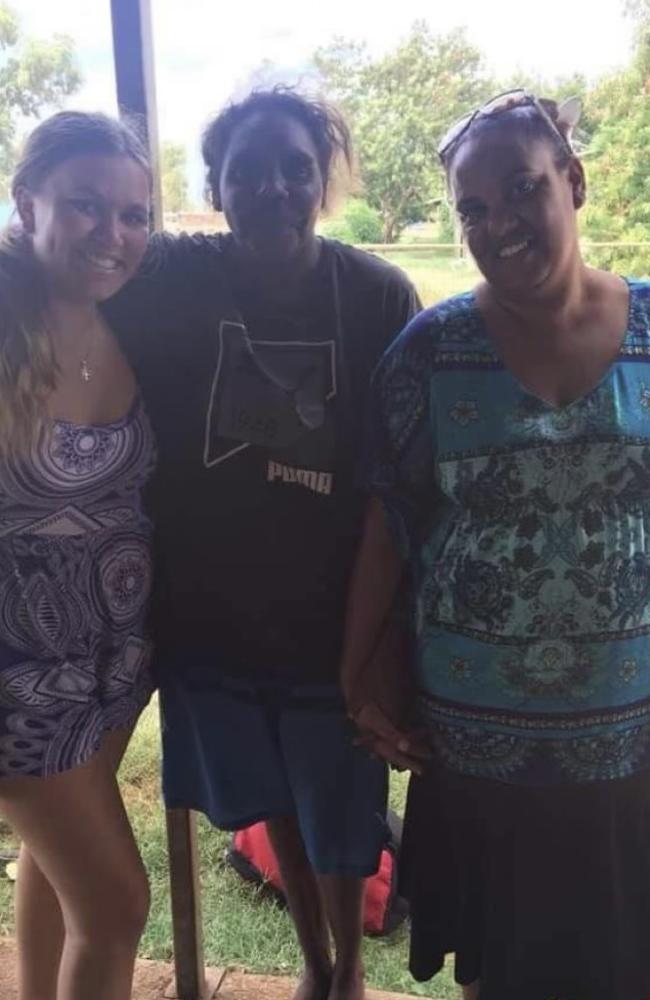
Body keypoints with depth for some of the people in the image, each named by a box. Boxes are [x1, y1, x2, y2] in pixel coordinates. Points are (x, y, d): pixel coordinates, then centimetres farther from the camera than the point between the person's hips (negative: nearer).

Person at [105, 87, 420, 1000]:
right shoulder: (168, 280, -10)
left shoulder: (379, 296, -13)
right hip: (212, 618, 2)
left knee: (340, 828, 17)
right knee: (278, 807, 23)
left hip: (335, 624, -2)